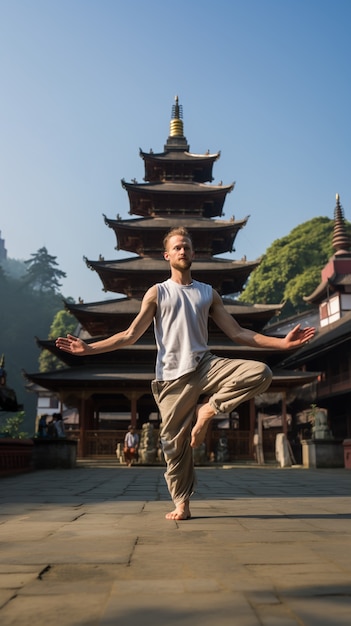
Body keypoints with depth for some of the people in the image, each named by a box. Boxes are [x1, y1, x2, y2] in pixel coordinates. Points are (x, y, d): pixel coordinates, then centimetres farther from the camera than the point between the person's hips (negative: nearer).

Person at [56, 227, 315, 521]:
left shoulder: (209, 293, 14)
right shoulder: (157, 293, 8)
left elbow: (237, 333, 9)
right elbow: (130, 336, 4)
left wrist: (283, 342, -1)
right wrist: (88, 348, -7)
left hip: (205, 366, 2)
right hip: (172, 375, -2)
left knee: (261, 373, -20)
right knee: (175, 442, 0)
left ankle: (208, 410, -8)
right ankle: (182, 503, 21)